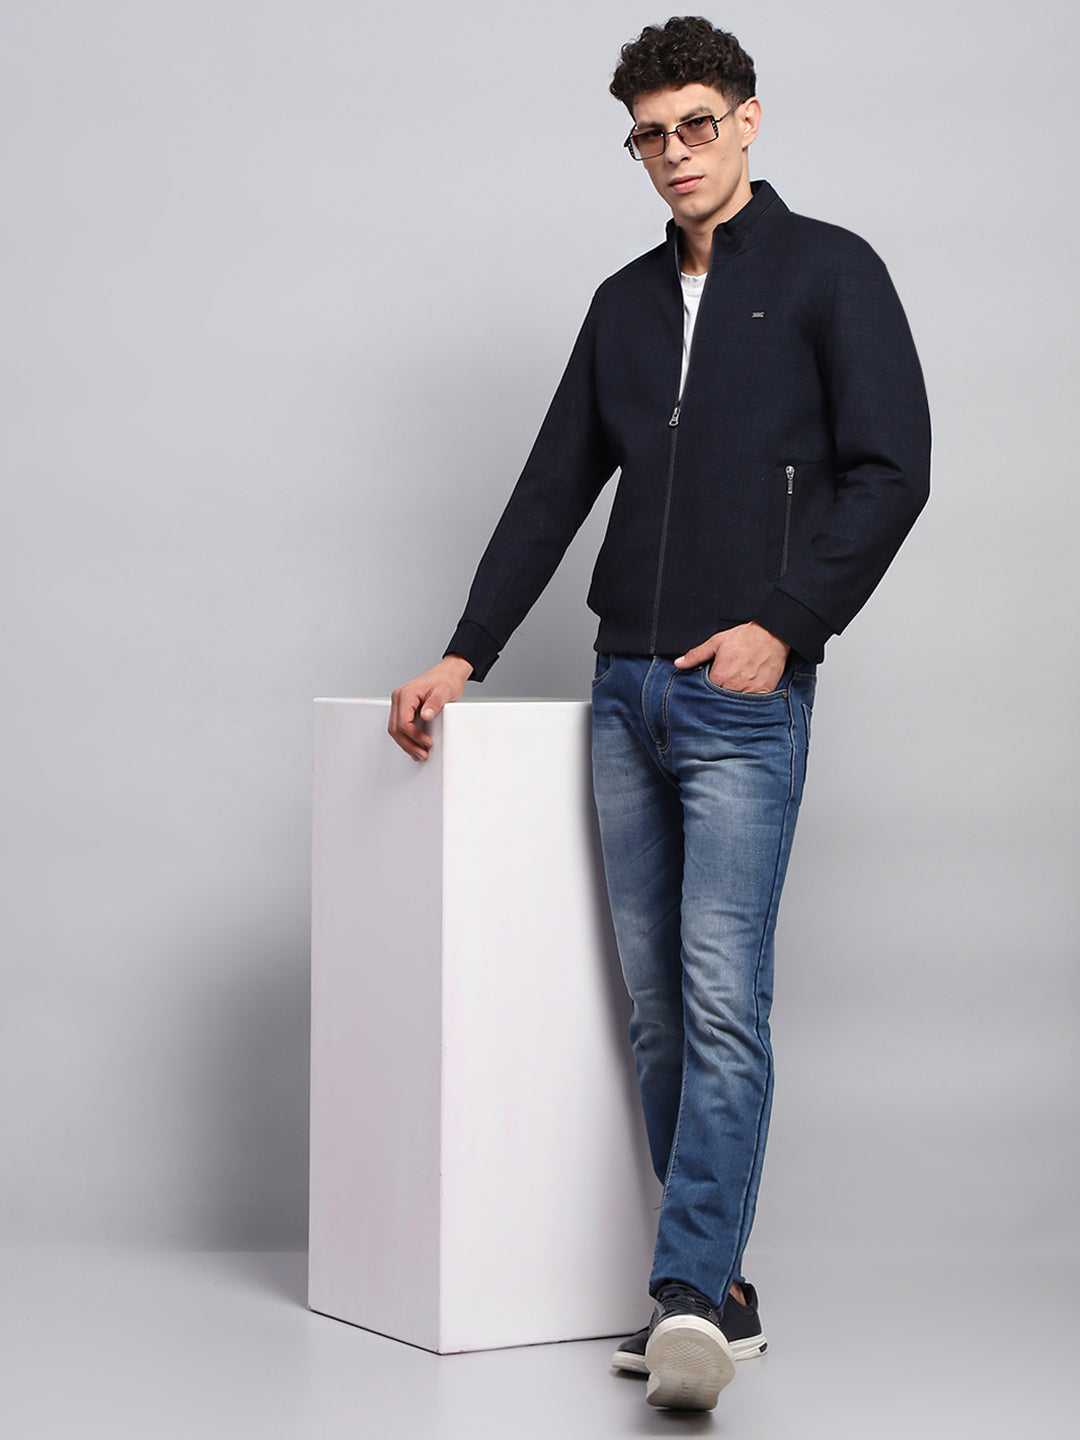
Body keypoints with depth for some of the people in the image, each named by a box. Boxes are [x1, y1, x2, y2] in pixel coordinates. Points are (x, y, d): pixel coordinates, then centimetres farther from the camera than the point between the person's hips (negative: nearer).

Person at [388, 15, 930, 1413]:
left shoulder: (828, 273, 1)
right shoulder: (625, 302, 17)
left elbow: (890, 468, -6)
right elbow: (554, 489, 18)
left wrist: (784, 624, -14)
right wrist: (464, 654, 11)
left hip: (745, 695, -6)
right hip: (625, 689, 6)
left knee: (722, 999, -13)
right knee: (656, 1008, 6)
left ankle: (689, 1297, -16)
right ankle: (717, 1288, 12)